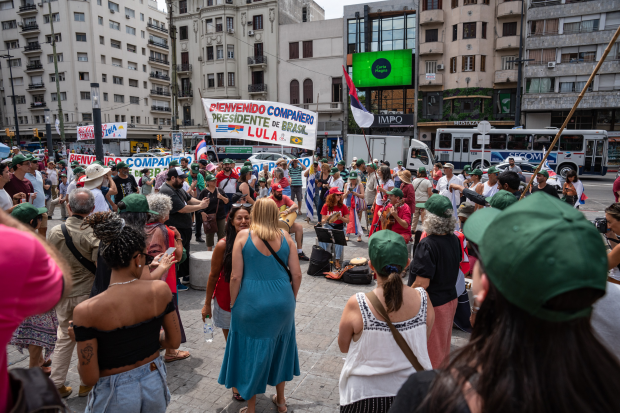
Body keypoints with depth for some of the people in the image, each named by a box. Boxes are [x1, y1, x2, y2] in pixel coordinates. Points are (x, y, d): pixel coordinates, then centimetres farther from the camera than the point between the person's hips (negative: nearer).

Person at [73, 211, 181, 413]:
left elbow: (89, 378, -15)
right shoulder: (161, 289, -16)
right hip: (154, 382, 2)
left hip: (115, 394, -2)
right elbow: (174, 341, -4)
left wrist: (80, 338, -1)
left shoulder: (86, 311, -22)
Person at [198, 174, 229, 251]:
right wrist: (202, 213, -14)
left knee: (222, 234, 4)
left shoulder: (219, 190, 7)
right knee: (210, 234, 6)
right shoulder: (204, 192, -1)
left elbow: (227, 201, 7)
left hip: (221, 216, 2)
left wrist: (222, 197, -12)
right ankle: (209, 250, 18)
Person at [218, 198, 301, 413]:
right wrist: (291, 298, 15)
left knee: (252, 350, 15)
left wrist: (233, 304, 4)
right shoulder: (285, 236, -1)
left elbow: (236, 277, -10)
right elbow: (297, 274, 0)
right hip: (282, 301, 3)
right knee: (278, 347, 24)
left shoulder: (243, 235, -8)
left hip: (252, 302, -3)